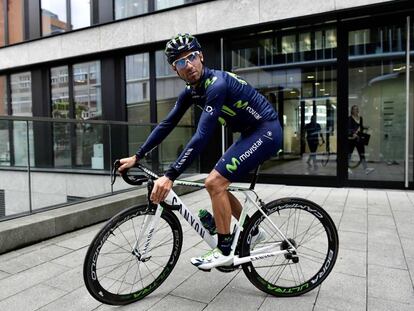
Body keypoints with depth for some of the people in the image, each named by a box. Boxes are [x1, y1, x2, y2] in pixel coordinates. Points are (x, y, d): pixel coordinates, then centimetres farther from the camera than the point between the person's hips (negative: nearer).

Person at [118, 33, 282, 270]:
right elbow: (166, 125, 5)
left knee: (215, 182, -16)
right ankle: (253, 232, 25)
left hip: (266, 131, -9)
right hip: (251, 134, 9)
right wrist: (137, 157, 4)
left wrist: (170, 177, -35)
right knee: (217, 184, 8)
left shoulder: (217, 84, -25)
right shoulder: (191, 91, 2)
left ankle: (224, 251, 0)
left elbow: (202, 137, -34)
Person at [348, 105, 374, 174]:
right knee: (349, 152, 4)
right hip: (351, 138, -6)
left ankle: (366, 169, -4)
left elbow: (361, 127, 19)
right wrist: (353, 134, -29)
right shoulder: (350, 118, -7)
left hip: (359, 138, 6)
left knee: (362, 153, 0)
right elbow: (349, 128, -15)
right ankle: (347, 168, 18)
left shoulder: (360, 118, 13)